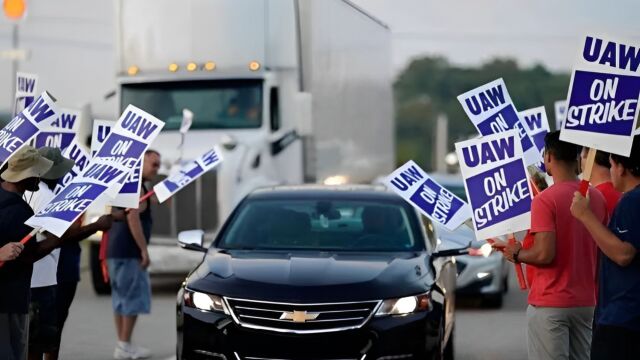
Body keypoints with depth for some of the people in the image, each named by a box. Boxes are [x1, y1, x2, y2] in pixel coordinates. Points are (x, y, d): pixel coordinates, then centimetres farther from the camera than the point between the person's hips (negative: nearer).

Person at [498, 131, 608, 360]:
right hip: (585, 302, 7)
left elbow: (544, 254, -20)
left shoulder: (544, 201, -15)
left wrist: (516, 254, -2)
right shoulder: (596, 198, 6)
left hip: (549, 304, -6)